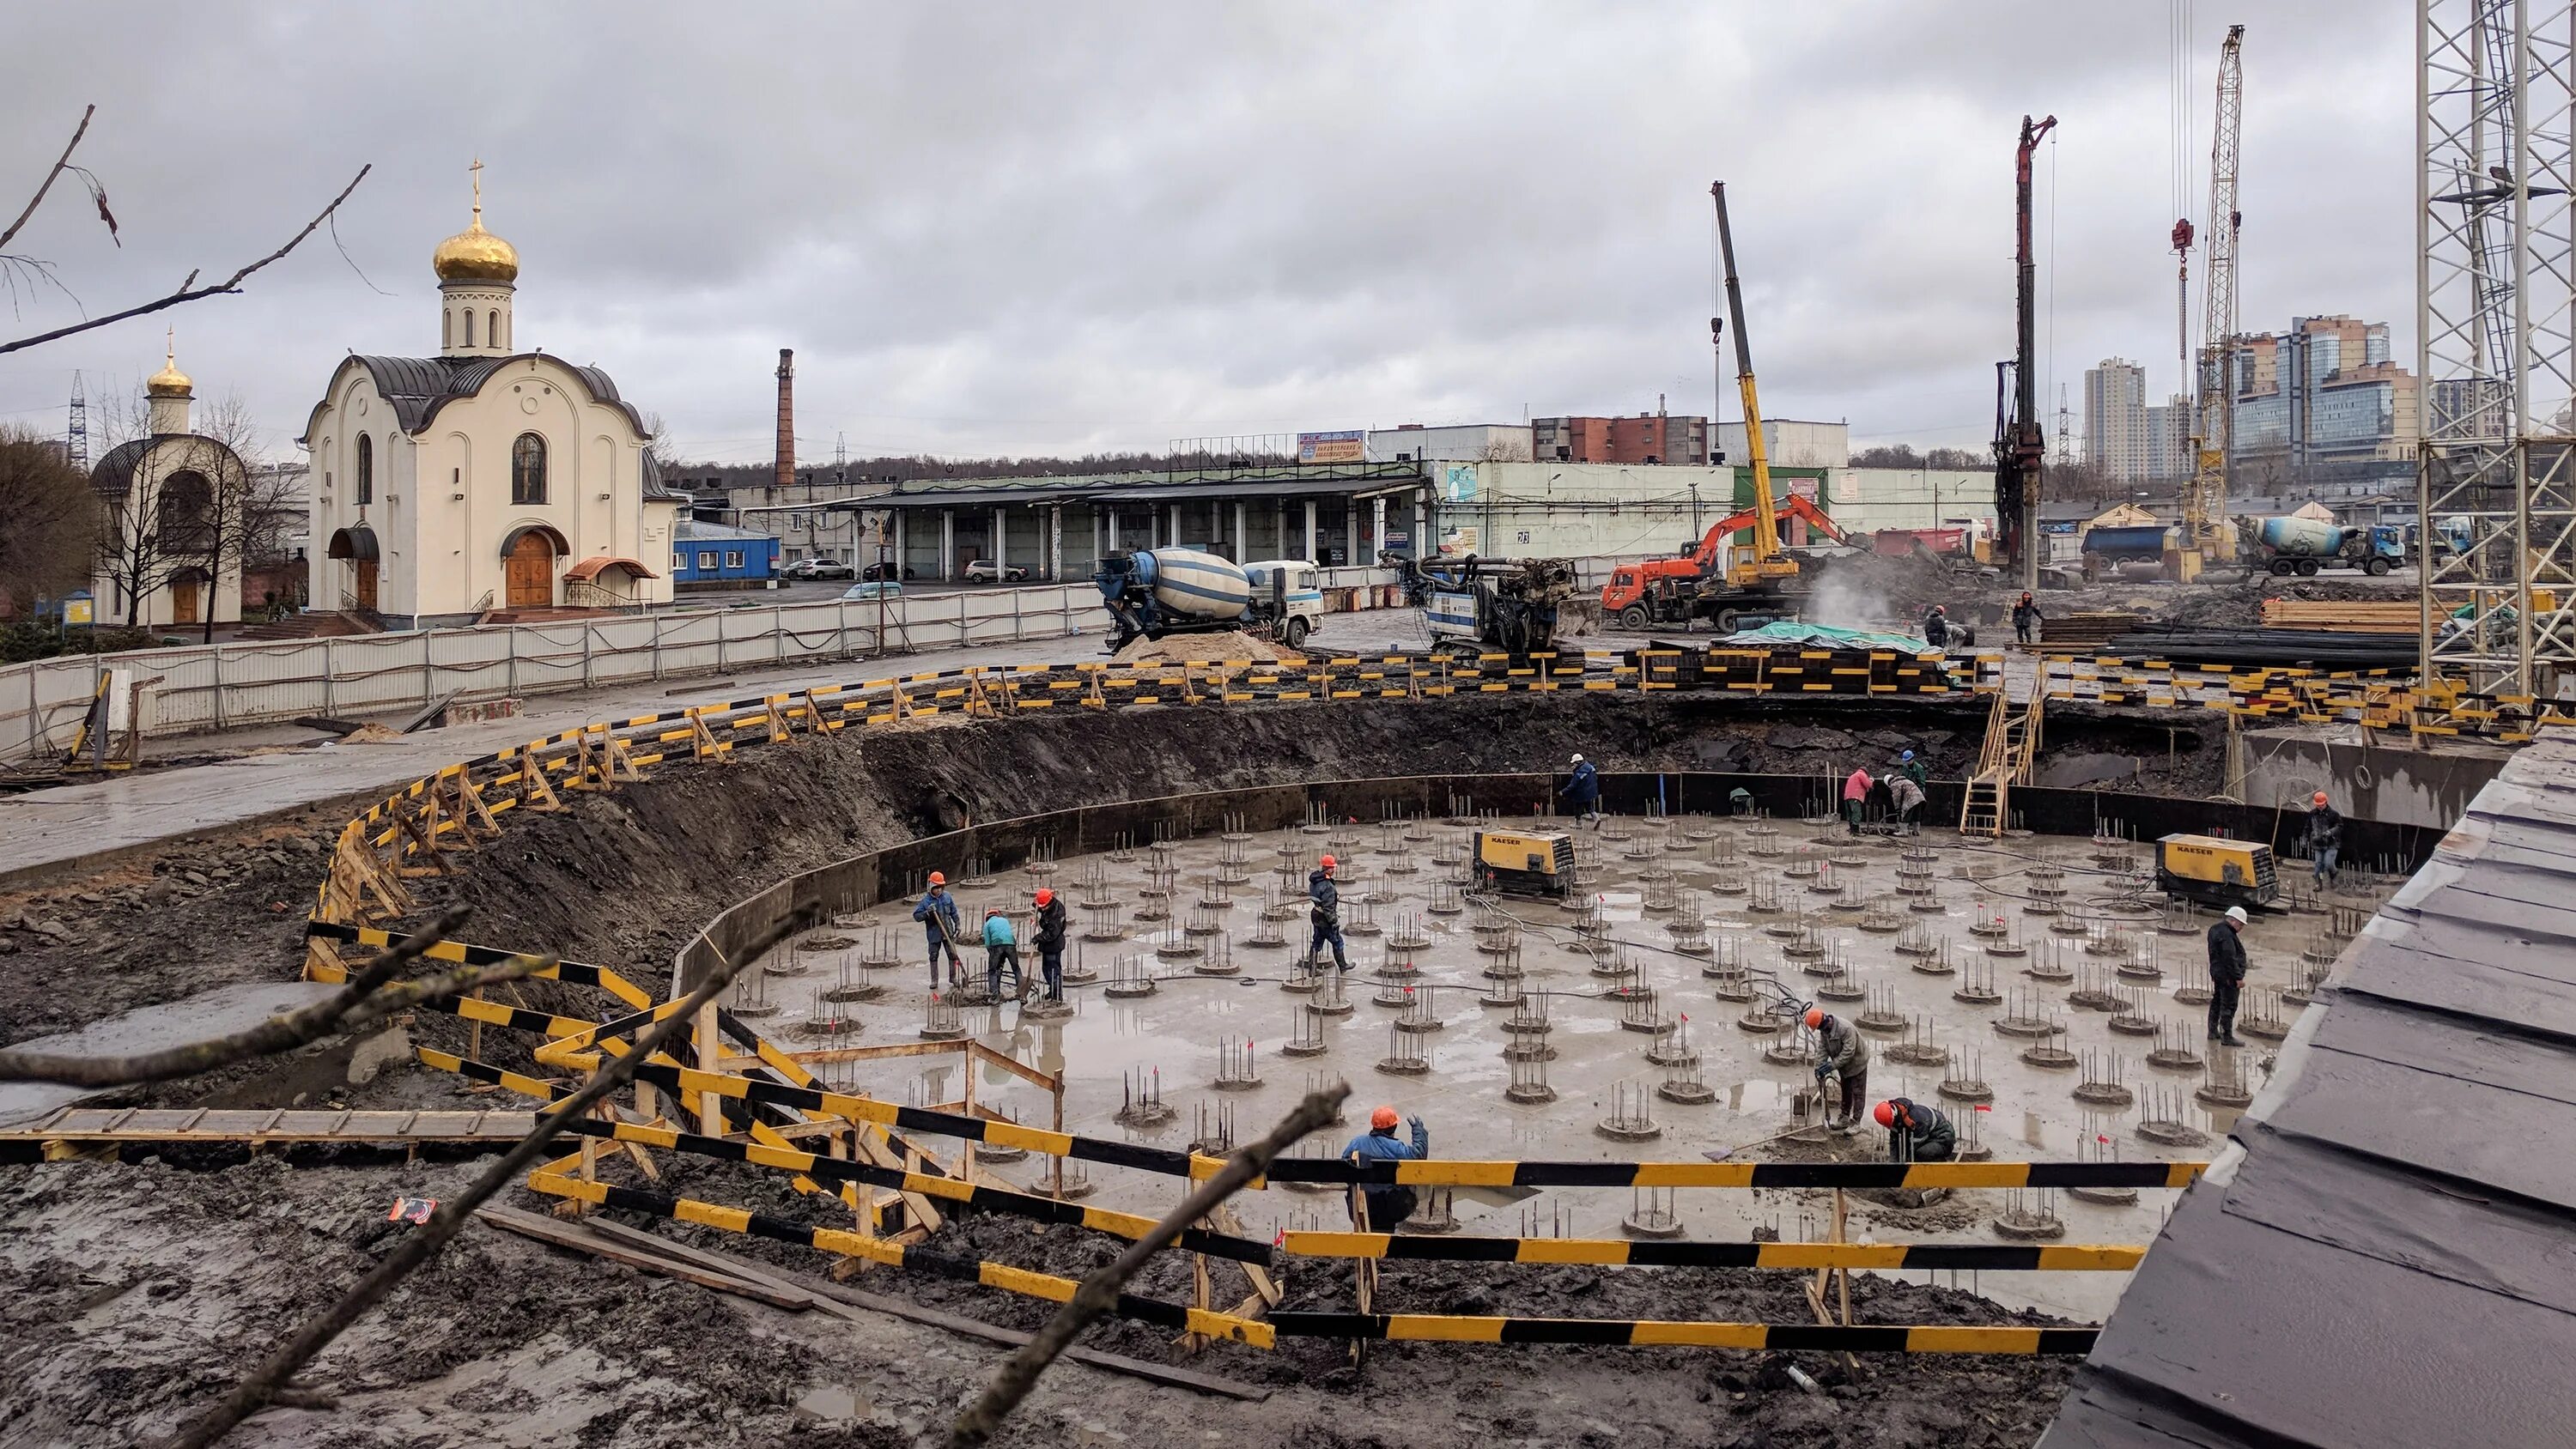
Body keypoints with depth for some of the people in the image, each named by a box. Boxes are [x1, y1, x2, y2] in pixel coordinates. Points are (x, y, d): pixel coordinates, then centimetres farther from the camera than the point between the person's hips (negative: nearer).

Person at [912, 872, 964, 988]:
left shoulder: (947, 897, 1)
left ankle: (953, 978, 17)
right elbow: (916, 916, -8)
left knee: (953, 955, 4)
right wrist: (927, 913, -23)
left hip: (948, 931, 2)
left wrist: (957, 924, 8)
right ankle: (934, 981, 12)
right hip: (934, 933, -2)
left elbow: (954, 912, 11)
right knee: (933, 957, 3)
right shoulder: (926, 900, -9)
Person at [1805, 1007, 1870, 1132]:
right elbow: (1822, 1050, -9)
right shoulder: (1824, 1030, -9)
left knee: (1857, 1093, -1)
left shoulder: (1846, 1028, -35)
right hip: (1844, 1065, 8)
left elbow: (1848, 1052, -35)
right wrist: (1819, 1067, -20)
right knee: (1845, 1092, 18)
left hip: (1857, 1063, -8)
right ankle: (1844, 1118, 29)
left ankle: (1856, 1123, 4)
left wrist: (1833, 1065, -34)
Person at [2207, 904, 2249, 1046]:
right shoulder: (2226, 935, -22)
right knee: (2228, 1006, -5)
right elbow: (2230, 958, -25)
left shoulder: (2215, 930, 11)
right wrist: (2238, 977, -21)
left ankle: (2213, 1031, 28)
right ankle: (2227, 1037, -2)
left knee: (2217, 1002, 19)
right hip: (2227, 976, -11)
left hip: (2216, 972, 11)